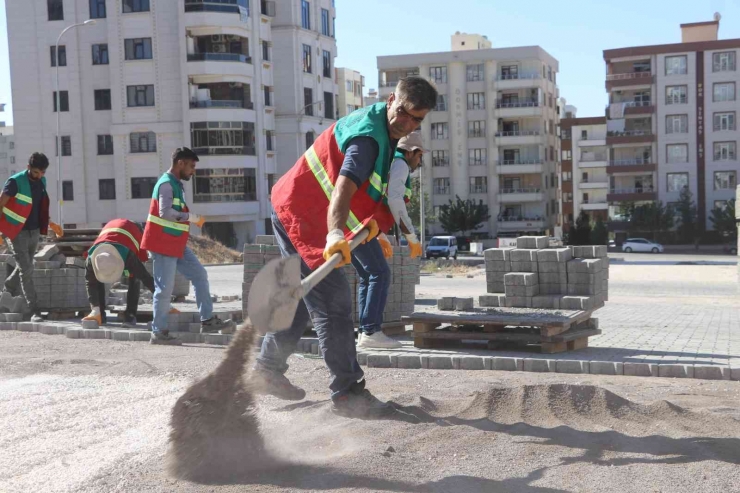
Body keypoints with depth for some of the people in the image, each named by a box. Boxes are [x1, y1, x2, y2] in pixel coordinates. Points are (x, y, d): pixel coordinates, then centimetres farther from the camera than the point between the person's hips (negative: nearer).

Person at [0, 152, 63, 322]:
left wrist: (50, 224, 22)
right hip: (17, 232, -7)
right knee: (26, 270, -9)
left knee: (24, 267, 18)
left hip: (34, 231, 7)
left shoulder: (42, 182, 5)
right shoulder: (15, 182, -16)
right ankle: (35, 311, -7)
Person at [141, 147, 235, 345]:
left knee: (199, 274, 7)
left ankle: (208, 320, 9)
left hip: (176, 244, 10)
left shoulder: (176, 184, 15)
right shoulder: (167, 184, -15)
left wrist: (192, 219, 7)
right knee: (165, 288, -5)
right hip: (163, 244, -10)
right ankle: (158, 332, 3)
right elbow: (165, 212, -27)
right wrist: (192, 217, -22)